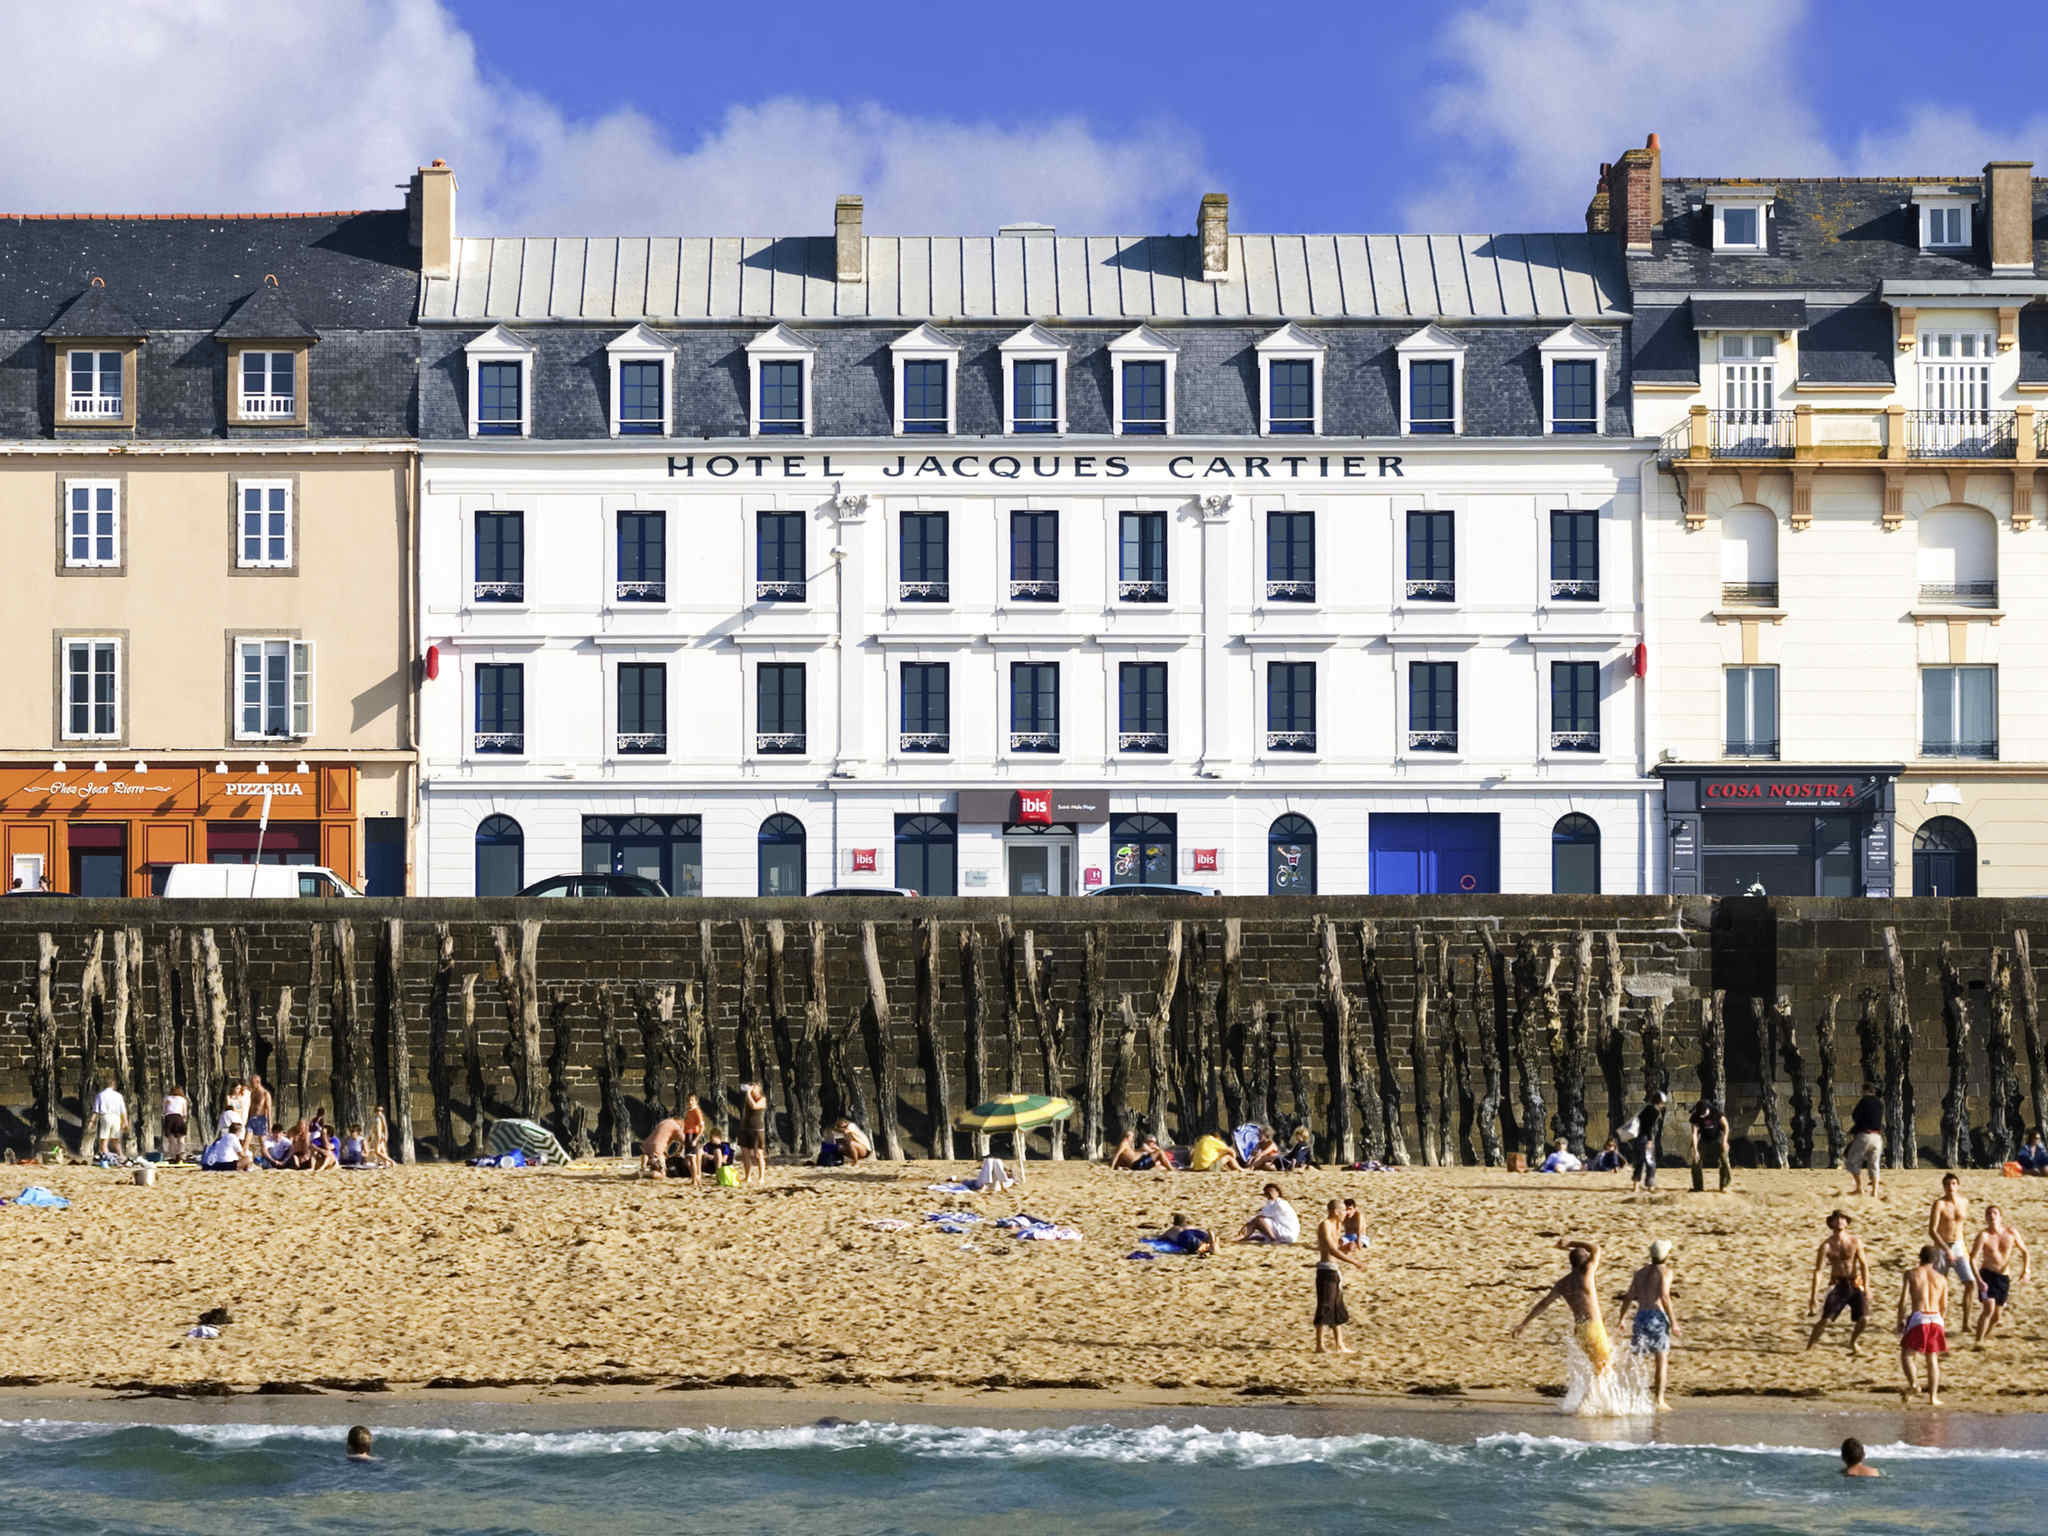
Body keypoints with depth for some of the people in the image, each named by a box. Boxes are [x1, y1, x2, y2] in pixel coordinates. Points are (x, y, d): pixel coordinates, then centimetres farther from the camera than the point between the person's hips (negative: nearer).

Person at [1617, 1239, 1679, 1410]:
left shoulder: (1641, 1272, 17)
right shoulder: (1665, 1271, -2)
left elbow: (1629, 1297, 15)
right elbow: (1664, 1296, -16)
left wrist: (1621, 1318, 25)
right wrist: (1673, 1321, -14)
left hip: (1641, 1315, 5)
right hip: (1657, 1316, -5)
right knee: (1662, 1360, 3)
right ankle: (1659, 1401, -2)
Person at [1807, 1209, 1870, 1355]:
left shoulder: (1855, 1241, 0)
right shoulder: (1827, 1245, -6)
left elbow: (1863, 1265, 3)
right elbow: (1818, 1271, -8)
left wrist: (1866, 1287, -7)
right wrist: (1814, 1295, -14)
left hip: (1855, 1285, 2)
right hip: (1838, 1285, -2)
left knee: (1864, 1319, -7)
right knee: (1825, 1320, -15)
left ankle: (1852, 1342, 22)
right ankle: (1809, 1347, -3)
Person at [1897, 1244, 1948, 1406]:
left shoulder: (1911, 1274, 2)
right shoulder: (1941, 1279, 11)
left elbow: (1903, 1300, -4)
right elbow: (1944, 1306, 12)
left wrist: (1900, 1320, 7)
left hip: (1918, 1319, -3)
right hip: (1936, 1319, 3)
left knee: (1906, 1354, 7)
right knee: (1933, 1359, 11)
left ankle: (1912, 1384, -16)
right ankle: (1933, 1397, 8)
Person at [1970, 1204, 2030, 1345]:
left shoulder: (2011, 1233, 0)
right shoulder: (1983, 1236, -11)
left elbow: (2024, 1252, 11)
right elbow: (1973, 1258, -16)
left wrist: (2025, 1271, -3)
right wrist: (1979, 1280, -27)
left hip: (2004, 1277, 4)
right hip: (1987, 1275, -4)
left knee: (1997, 1315, 7)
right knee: (1989, 1309, -21)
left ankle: (1986, 1336, 31)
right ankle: (1978, 1341, -13)